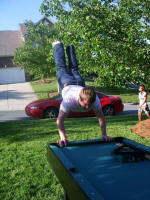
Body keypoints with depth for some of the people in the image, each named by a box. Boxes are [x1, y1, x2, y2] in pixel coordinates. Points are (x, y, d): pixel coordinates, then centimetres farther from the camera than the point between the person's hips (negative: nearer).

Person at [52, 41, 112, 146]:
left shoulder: (95, 100, -43)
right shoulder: (69, 100, -52)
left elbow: (101, 117, -30)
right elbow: (60, 120, -46)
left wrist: (104, 134, -33)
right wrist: (63, 138, -53)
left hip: (79, 84, 2)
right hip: (67, 84, -2)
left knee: (74, 68, 33)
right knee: (61, 67, 26)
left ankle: (70, 48, 58)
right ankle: (57, 45, 49)